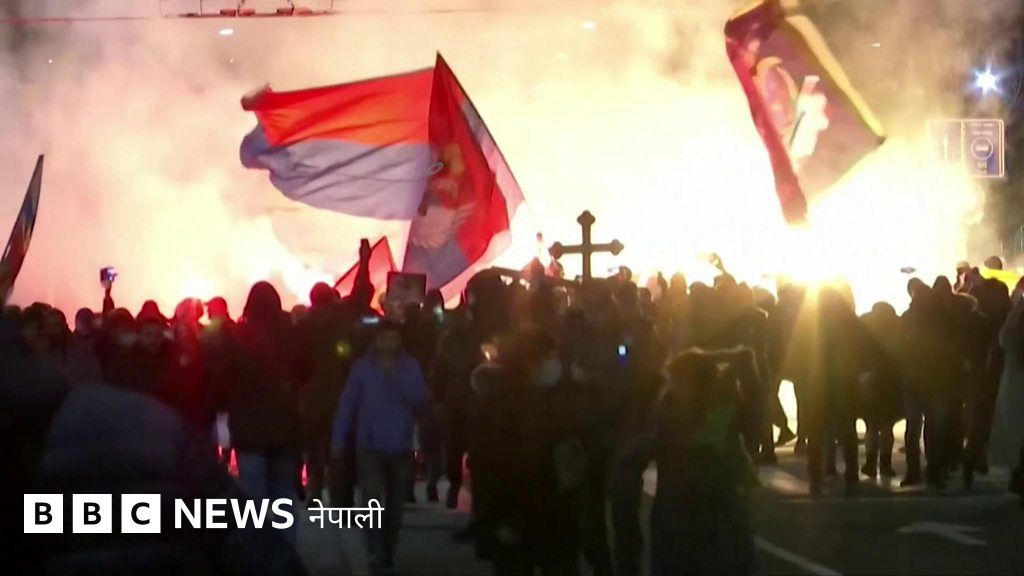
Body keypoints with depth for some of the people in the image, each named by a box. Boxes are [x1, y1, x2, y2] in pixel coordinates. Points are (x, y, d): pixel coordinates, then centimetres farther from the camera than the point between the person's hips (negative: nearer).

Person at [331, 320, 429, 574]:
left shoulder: (411, 367, 2)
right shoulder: (362, 366, -1)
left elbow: (422, 402, -4)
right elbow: (347, 404, 0)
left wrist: (398, 380, -17)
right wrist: (338, 440, -3)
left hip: (401, 448, 2)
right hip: (370, 447, -2)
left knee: (395, 506, 10)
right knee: (373, 501, -15)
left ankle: (388, 554, 24)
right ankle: (375, 555, -14)